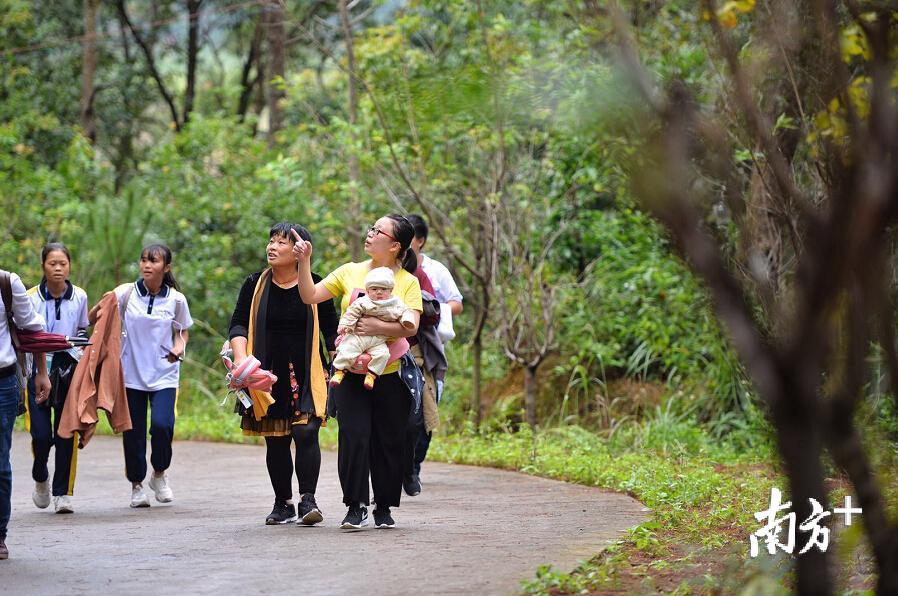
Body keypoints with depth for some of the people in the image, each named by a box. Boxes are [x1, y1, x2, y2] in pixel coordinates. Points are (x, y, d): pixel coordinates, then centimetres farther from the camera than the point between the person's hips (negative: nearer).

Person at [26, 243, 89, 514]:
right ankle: (40, 478, 23)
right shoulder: (30, 297, -6)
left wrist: (79, 351, 1)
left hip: (69, 369, 2)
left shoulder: (79, 297, 1)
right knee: (41, 433, -8)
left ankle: (63, 492, 10)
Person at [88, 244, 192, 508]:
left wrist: (179, 346, -6)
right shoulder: (126, 293, -3)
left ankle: (159, 474, 10)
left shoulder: (176, 299, -1)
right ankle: (137, 485, 23)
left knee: (162, 425, -18)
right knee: (133, 432, 3)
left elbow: (183, 330, 14)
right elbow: (94, 316, 5)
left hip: (164, 375, -1)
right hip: (131, 374, 1)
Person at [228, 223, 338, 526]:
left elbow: (331, 330, 7)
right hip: (269, 375, 2)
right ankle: (283, 504, 15)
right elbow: (238, 324, 5)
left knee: (305, 433, -16)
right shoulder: (255, 284, 6)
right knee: (276, 441, 6)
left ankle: (308, 500, -13)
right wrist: (241, 356, -12)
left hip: (306, 376, -2)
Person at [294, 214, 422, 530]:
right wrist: (304, 262, -5)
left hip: (390, 373, -1)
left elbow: (411, 327, -10)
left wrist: (377, 327, -21)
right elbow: (310, 295, 5)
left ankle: (384, 509, 16)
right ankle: (356, 507, -3)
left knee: (388, 441, 4)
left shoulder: (408, 282, 2)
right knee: (353, 436, -8)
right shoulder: (350, 272, 8)